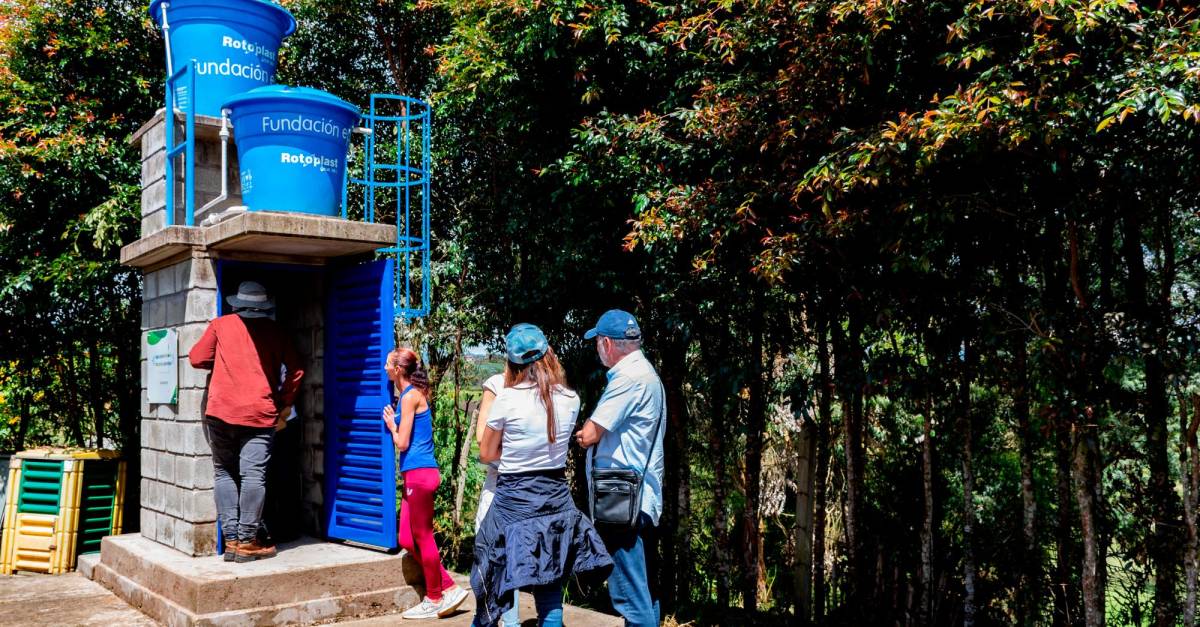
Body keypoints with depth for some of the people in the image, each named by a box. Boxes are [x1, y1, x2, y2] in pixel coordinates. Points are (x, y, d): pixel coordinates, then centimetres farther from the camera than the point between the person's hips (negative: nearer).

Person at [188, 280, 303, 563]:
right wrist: (286, 403, 16)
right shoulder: (274, 330, 11)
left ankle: (231, 539, 8)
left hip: (221, 412, 1)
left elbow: (197, 358, 9)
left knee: (224, 473, 11)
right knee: (253, 476, -3)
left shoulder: (221, 324, 10)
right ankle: (247, 542, -2)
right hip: (260, 413, -1)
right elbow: (295, 369, 8)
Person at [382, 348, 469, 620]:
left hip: (420, 473, -9)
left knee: (422, 537, 1)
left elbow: (402, 443, -12)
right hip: (416, 474, 9)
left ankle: (435, 599, 13)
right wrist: (394, 422, 8)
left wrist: (391, 425, 4)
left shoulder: (410, 396, -12)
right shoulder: (413, 393, 15)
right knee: (407, 539, 12)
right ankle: (448, 588, 17)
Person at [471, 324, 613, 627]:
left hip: (513, 500, -3)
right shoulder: (571, 400, -1)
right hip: (556, 499, 3)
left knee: (494, 588, 15)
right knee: (551, 598, 9)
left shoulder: (506, 398, -12)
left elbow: (487, 455, 0)